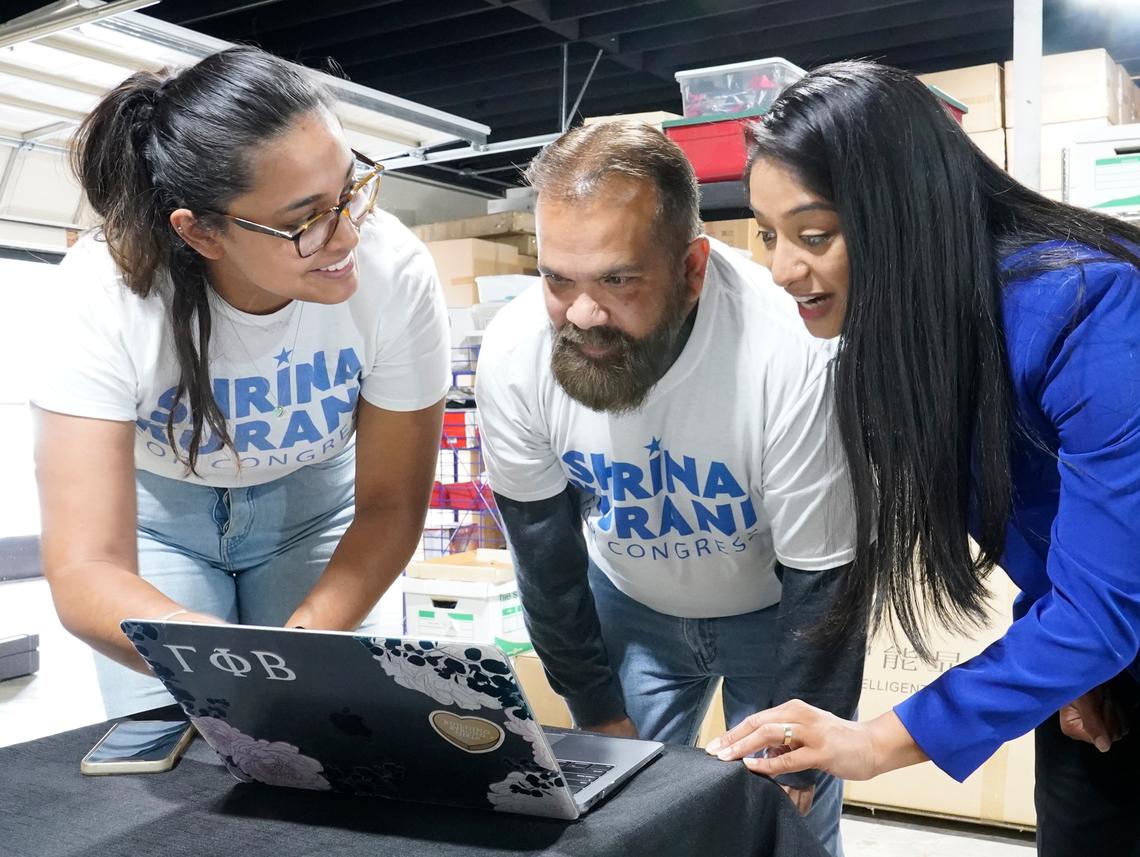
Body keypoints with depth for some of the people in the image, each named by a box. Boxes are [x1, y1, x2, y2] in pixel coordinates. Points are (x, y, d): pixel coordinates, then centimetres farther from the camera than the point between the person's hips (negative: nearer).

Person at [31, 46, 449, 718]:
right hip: (156, 513, 0)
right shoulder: (100, 297, -35)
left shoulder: (396, 272, -32)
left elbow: (390, 508, -19)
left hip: (313, 502, 1)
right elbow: (84, 574, -39)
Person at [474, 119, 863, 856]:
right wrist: (601, 713, 0)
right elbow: (545, 549, -8)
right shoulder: (514, 354, -25)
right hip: (629, 604, 3)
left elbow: (823, 582, -22)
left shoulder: (792, 354, -36)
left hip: (781, 606, -2)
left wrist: (789, 765, -14)